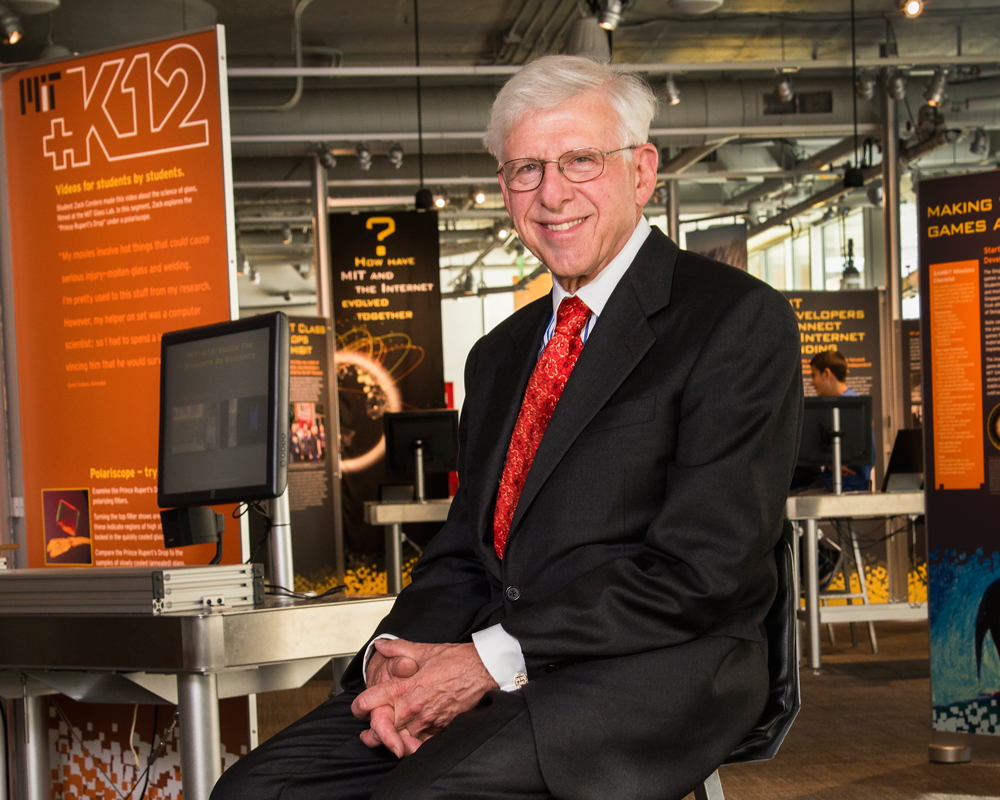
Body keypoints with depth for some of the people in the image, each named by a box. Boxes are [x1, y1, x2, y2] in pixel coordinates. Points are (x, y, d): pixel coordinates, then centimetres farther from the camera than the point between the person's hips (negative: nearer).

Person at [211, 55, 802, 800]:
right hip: (497, 672, 7)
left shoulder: (740, 319, -3)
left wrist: (493, 658, -16)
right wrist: (398, 652, -4)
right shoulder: (500, 355, 22)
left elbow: (703, 568, -13)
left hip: (652, 673, -6)